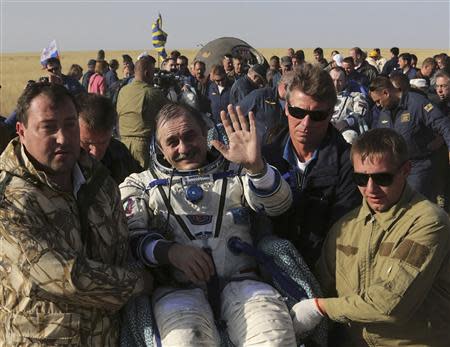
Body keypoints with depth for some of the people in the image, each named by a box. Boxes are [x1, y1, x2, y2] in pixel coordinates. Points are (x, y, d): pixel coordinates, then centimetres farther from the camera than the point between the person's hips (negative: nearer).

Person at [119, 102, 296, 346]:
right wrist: (168, 251, -18)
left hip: (239, 280, 1)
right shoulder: (141, 184, 17)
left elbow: (278, 204, 2)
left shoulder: (236, 171, 18)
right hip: (179, 287, -1)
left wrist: (255, 166, -18)